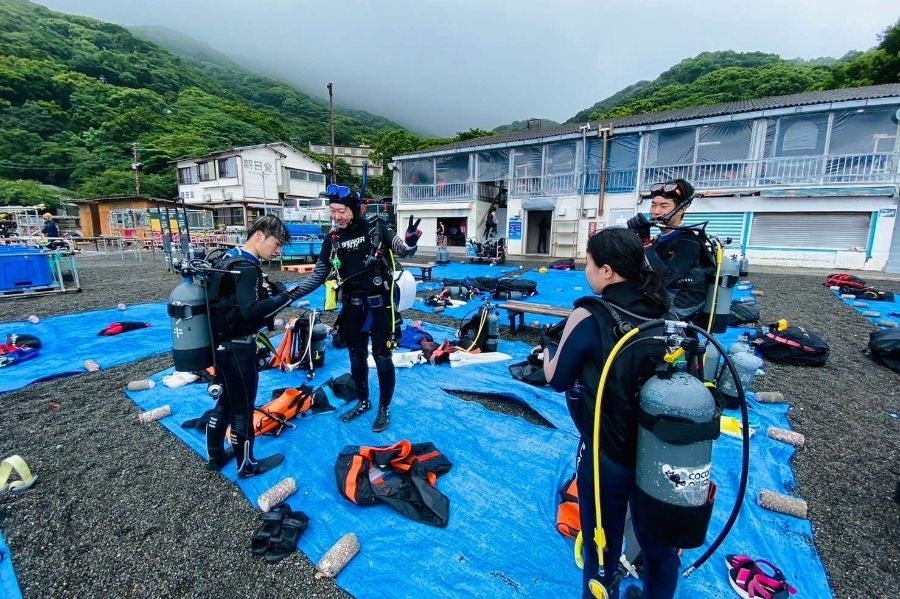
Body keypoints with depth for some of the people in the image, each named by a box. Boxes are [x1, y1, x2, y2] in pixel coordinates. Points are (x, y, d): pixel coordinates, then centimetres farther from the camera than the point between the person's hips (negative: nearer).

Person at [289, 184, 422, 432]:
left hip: (379, 303, -4)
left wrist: (410, 242, -37)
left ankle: (384, 408, 23)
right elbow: (319, 274, 6)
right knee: (356, 357, 16)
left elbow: (402, 249, -13)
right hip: (352, 305, 4)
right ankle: (363, 402, 37)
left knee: (382, 358, 4)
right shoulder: (332, 238, 3)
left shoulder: (376, 228, -7)